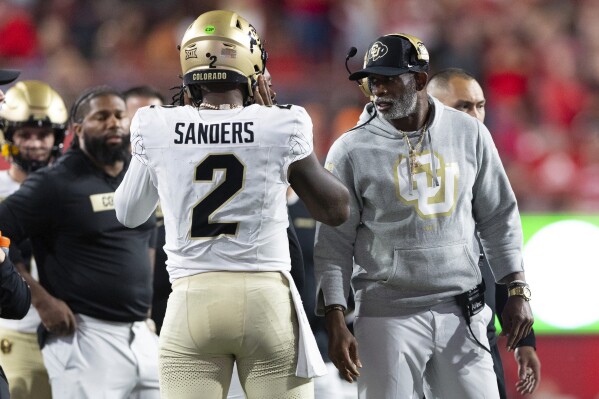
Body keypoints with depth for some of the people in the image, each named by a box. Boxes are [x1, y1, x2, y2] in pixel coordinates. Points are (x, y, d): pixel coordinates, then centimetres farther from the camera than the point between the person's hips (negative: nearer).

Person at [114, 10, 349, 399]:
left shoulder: (157, 129, 0)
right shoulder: (280, 126, -4)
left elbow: (128, 213, 18)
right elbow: (335, 210, 9)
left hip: (192, 300, 1)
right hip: (267, 297, -1)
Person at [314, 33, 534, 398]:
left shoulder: (469, 134, 4)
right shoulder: (352, 150, -4)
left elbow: (498, 218, 12)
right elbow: (334, 245, -2)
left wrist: (517, 290, 5)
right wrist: (335, 323, -10)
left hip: (461, 314, 2)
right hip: (388, 314, -2)